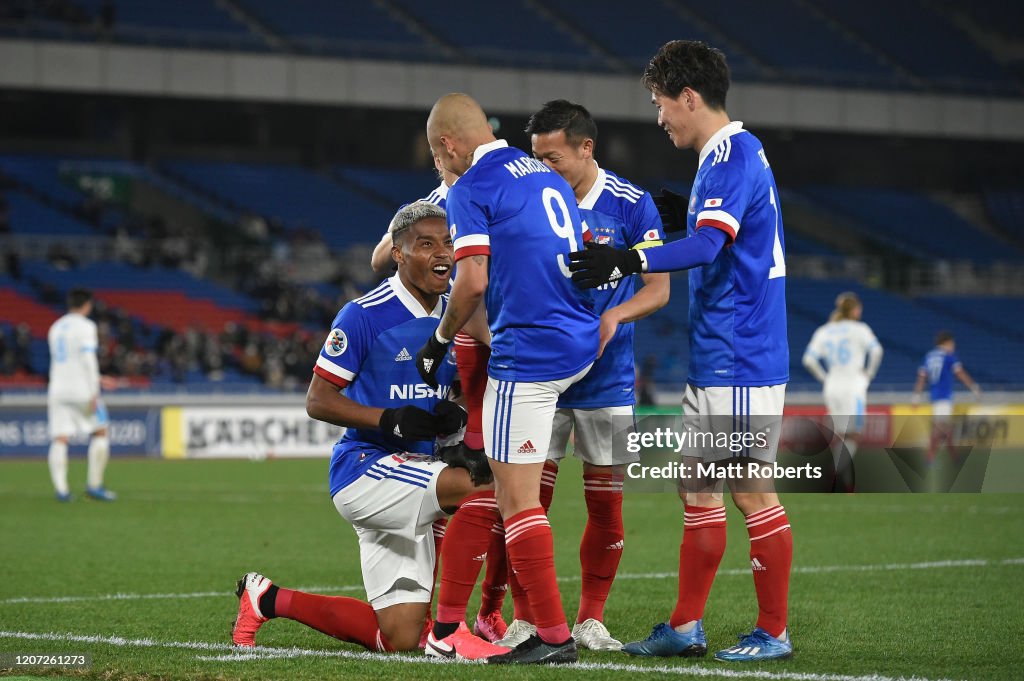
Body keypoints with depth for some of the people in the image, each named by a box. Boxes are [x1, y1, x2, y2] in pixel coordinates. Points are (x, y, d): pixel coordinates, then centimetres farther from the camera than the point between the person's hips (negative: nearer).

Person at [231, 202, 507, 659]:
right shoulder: (366, 315, -12)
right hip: (364, 467, -7)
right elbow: (317, 401, -10)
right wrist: (390, 419, -24)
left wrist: (454, 417, -6)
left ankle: (269, 600, 21)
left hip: (410, 474, 7)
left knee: (399, 638, 4)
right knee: (481, 486, -32)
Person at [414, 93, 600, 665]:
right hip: (581, 344, 9)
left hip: (527, 352, -9)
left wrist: (441, 339, 0)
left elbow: (474, 280, -16)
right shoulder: (548, 177, 18)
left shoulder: (472, 188, -8)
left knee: (517, 499, -6)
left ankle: (554, 636, -7)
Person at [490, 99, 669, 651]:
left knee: (605, 502, 2)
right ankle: (525, 618, 6)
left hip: (606, 377, -1)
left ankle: (590, 620, 13)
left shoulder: (631, 205, -6)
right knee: (529, 498, -3)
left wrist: (614, 316, -23)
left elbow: (658, 288, -5)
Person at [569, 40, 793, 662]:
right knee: (697, 487, 12)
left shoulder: (734, 154, -16)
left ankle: (774, 632, 4)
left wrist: (628, 260, -35)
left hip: (742, 361, -10)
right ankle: (686, 627, 17)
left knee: (752, 492, -4)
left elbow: (706, 245, -29)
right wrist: (685, 216, 18)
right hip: (714, 361, 10)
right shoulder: (725, 155, 16)